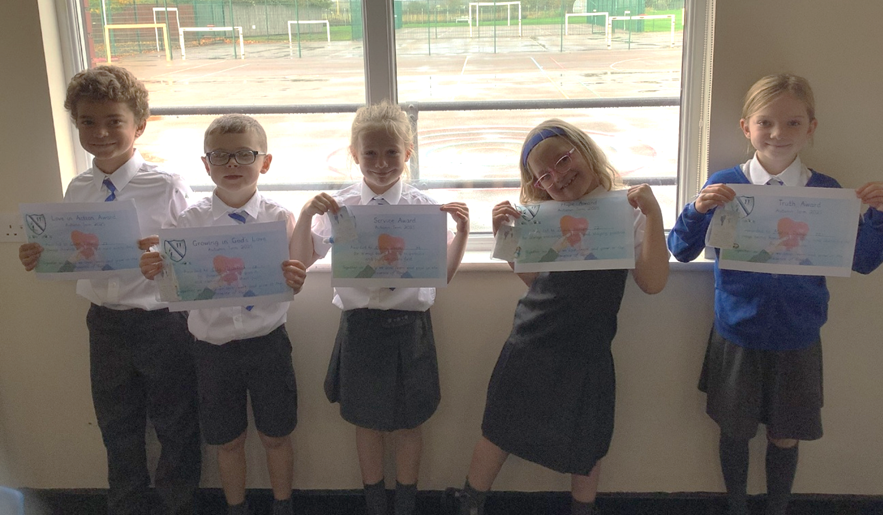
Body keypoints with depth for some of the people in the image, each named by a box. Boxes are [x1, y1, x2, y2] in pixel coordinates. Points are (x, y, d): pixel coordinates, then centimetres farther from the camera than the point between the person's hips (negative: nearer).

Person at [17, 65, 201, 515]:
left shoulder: (167, 187, -14)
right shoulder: (77, 190, 1)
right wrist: (40, 259, -10)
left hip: (162, 322, -4)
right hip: (105, 323, 5)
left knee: (175, 427, 12)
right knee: (117, 429, 21)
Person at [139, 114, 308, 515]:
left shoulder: (279, 218, -7)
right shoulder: (190, 221, -5)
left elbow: (290, 287, -7)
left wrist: (295, 281, -30)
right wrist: (155, 274, -23)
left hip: (268, 342, -1)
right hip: (213, 345, 1)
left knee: (276, 436, 15)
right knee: (228, 441, 16)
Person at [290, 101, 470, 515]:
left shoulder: (424, 207, -4)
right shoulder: (339, 206, -2)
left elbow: (444, 273, 0)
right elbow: (304, 261, -1)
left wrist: (462, 230, -14)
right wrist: (306, 215, -14)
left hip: (410, 325, 0)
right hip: (361, 325, 1)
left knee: (407, 425, 14)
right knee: (367, 423, 16)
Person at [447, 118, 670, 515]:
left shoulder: (626, 211, -7)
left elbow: (653, 283, -14)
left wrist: (653, 214, -22)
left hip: (586, 352, -3)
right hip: (530, 344, 3)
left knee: (584, 444, 15)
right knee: (500, 429, 15)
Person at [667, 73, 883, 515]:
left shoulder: (827, 192, -6)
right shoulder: (724, 186, -8)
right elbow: (681, 251, -6)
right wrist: (698, 209, -24)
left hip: (797, 339, 1)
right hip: (736, 334, 0)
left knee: (785, 437, 14)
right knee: (735, 431, 15)